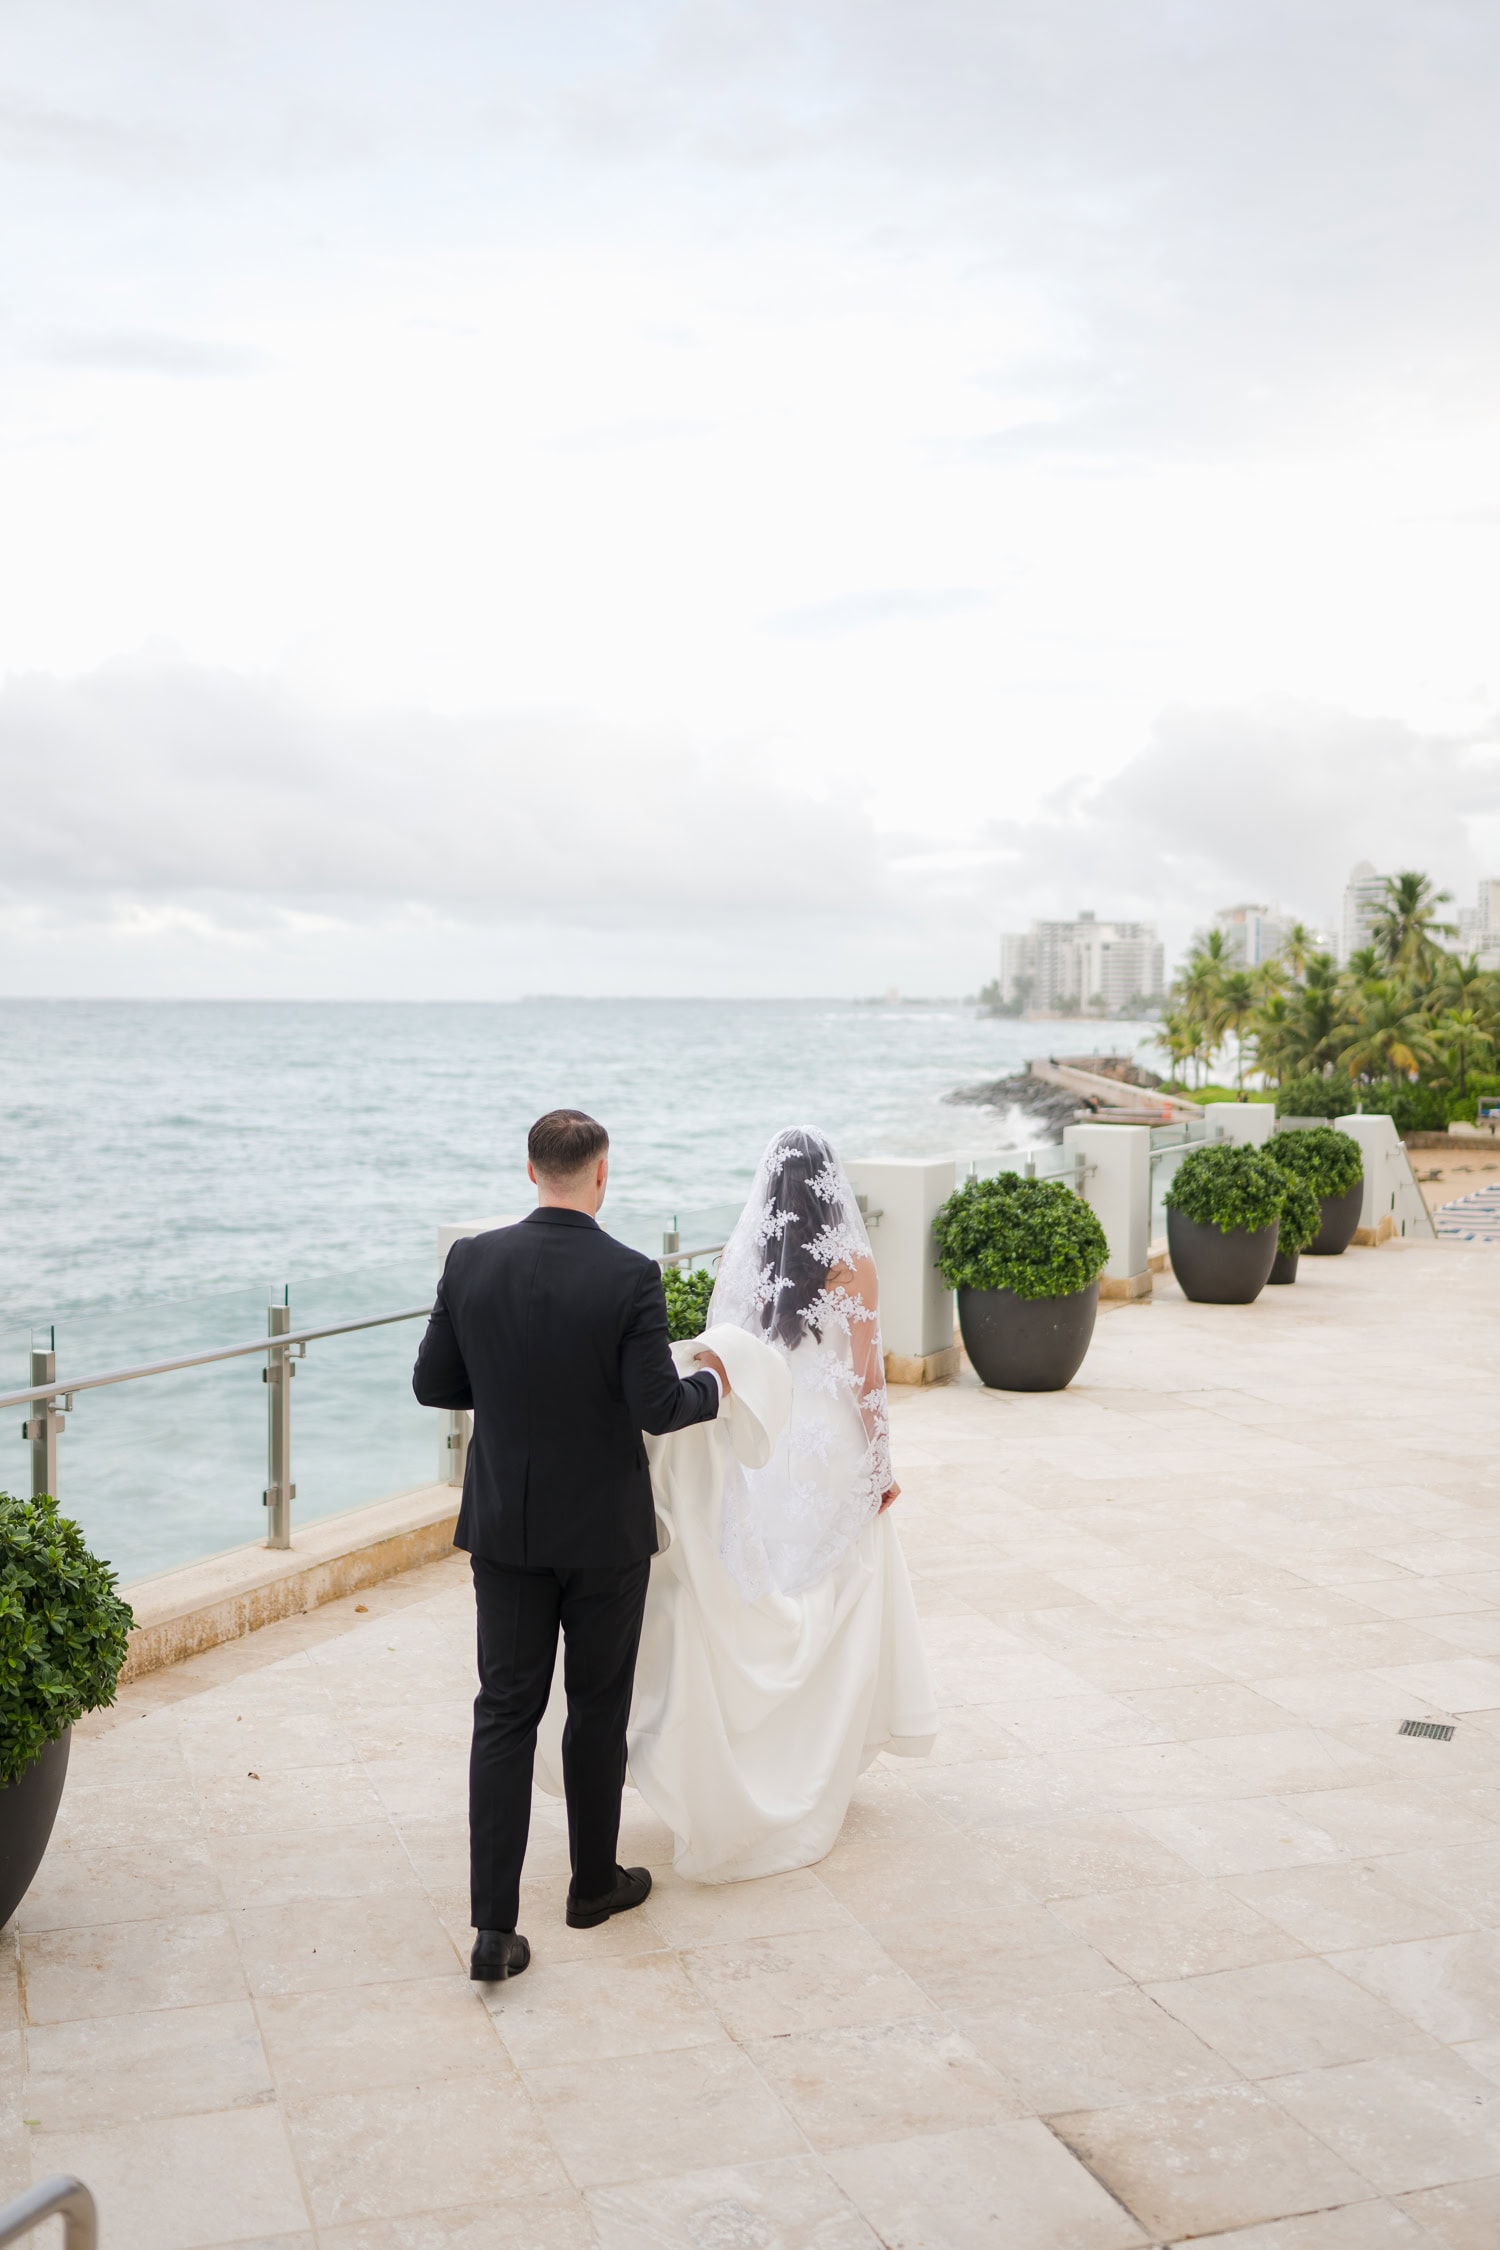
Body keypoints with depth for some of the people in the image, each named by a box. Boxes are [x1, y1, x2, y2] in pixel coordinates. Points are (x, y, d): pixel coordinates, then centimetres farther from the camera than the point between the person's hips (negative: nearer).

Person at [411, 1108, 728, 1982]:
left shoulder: (473, 1262, -6)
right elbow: (658, 1408, -17)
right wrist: (709, 1384, 4)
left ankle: (495, 1926, 4)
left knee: (505, 1714, 7)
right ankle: (595, 1883, 32)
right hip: (604, 1528, -2)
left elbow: (433, 1384, 0)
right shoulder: (630, 1277, -17)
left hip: (506, 1527, 3)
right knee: (598, 1710, 15)